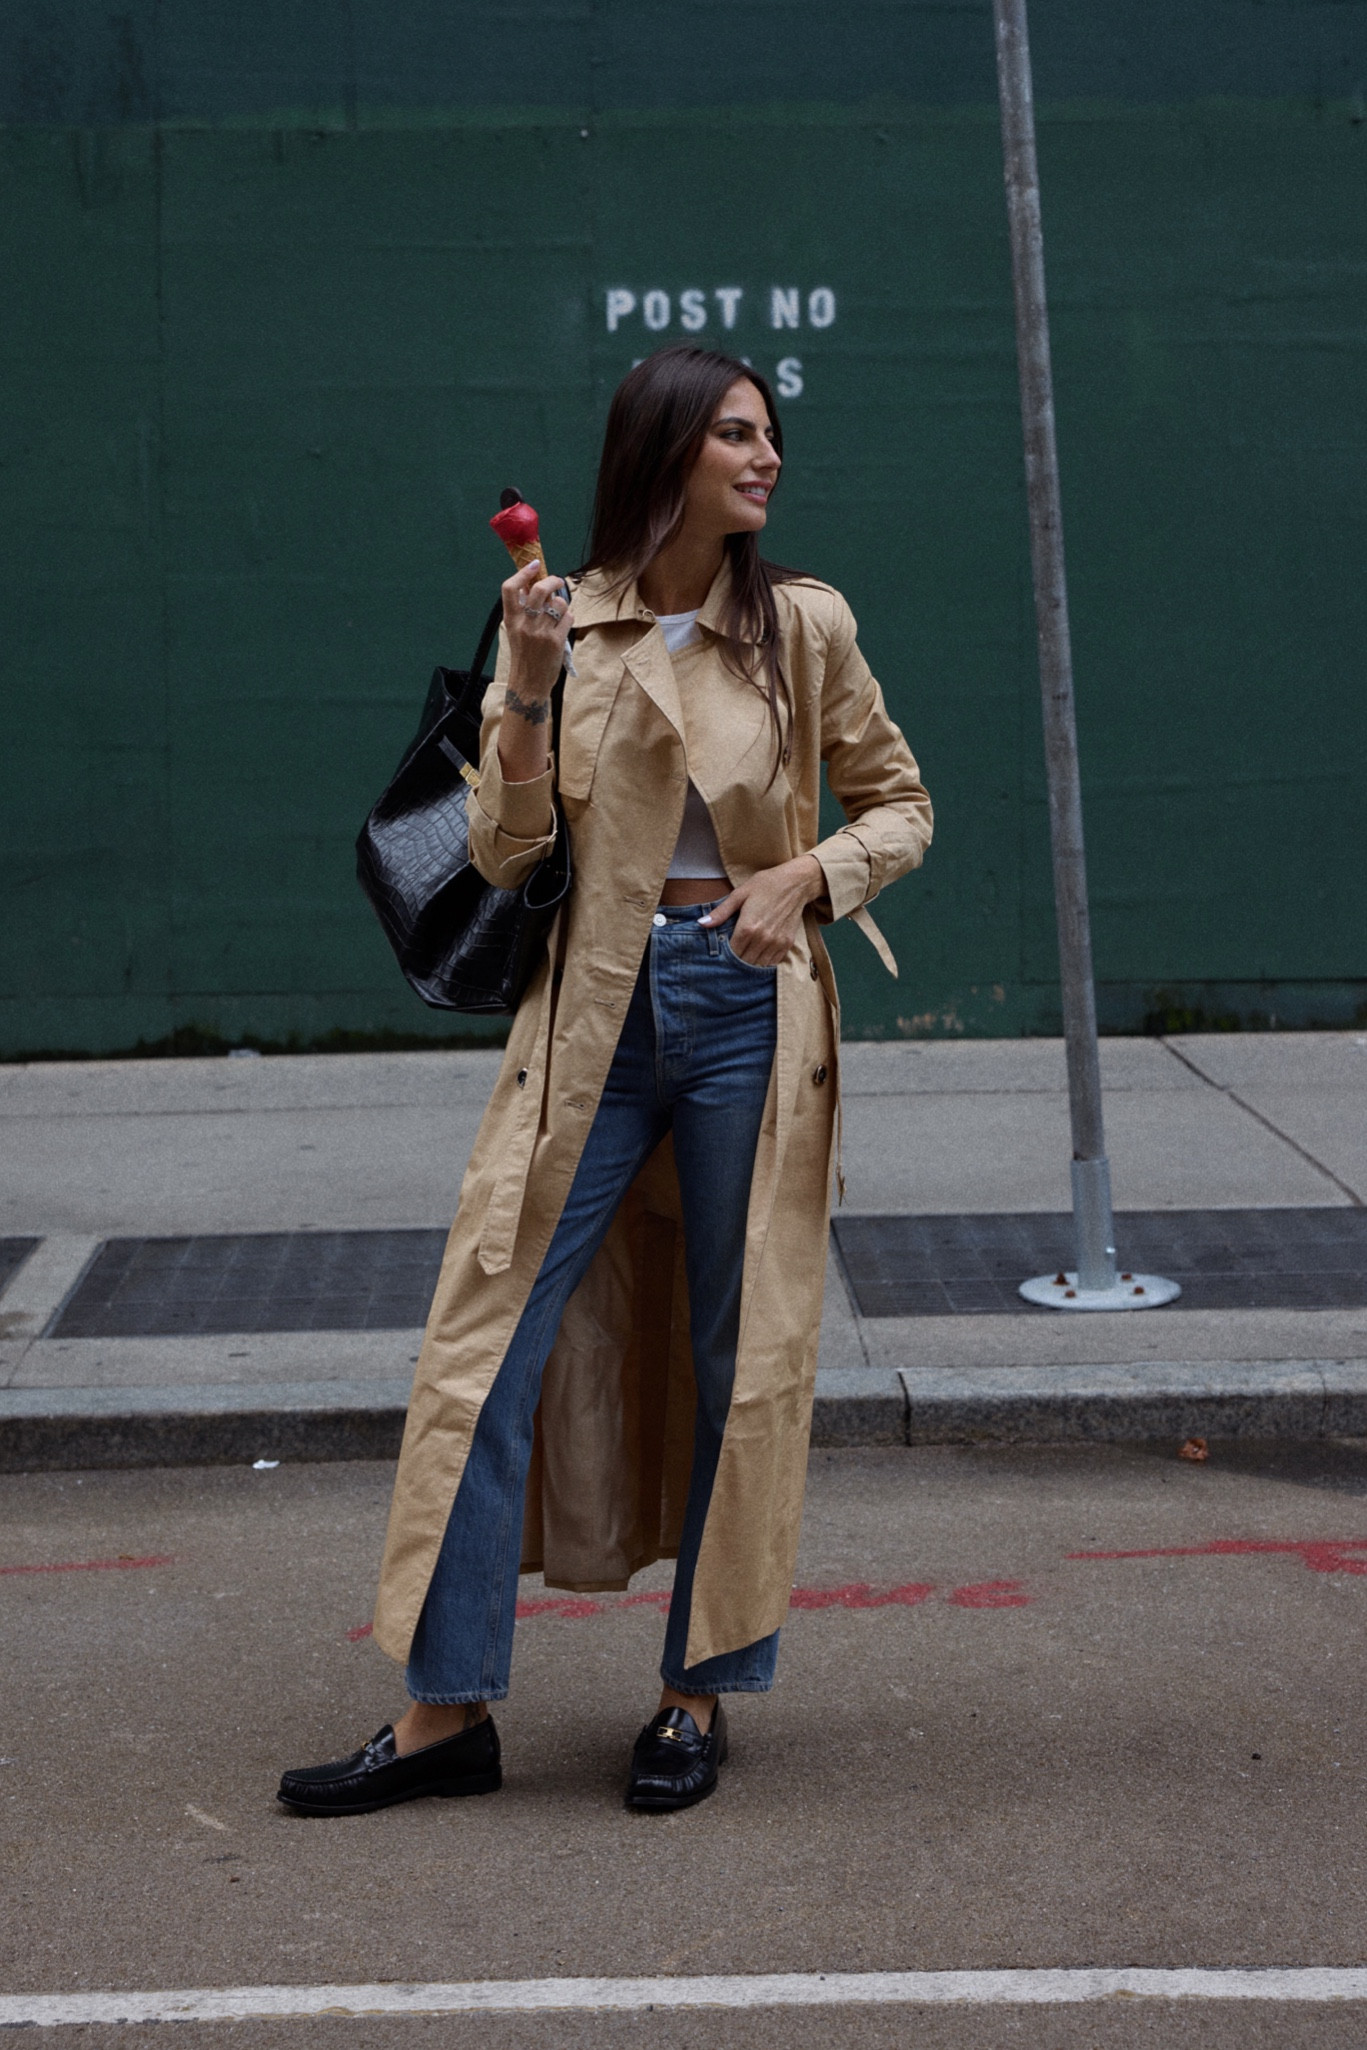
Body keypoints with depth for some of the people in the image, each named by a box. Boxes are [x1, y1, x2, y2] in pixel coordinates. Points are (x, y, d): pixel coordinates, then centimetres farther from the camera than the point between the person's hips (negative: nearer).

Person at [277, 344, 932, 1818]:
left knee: (740, 1353, 5)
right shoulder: (557, 625, 2)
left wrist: (806, 875, -6)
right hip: (595, 1011, 0)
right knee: (493, 1338, -4)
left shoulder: (804, 628, 3)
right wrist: (530, 689, -14)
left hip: (749, 1005, 0)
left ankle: (700, 1694, 19)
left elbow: (899, 804, 12)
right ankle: (446, 1710, 4)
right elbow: (503, 857, -1)